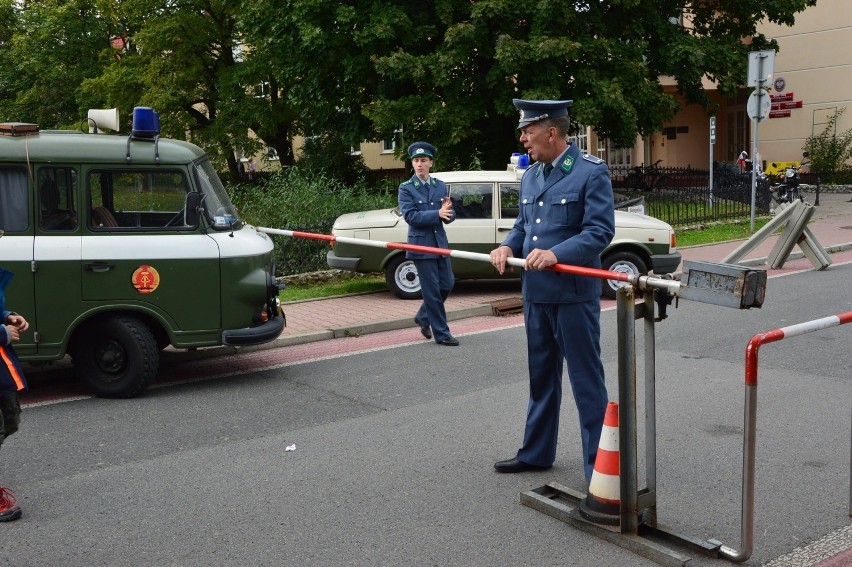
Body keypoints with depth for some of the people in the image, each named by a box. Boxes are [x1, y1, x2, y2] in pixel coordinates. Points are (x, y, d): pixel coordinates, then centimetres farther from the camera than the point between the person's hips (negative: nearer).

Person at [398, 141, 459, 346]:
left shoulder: (440, 186, 9)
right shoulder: (406, 189, -4)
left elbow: (449, 217, 7)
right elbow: (410, 216, -16)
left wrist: (448, 211, -18)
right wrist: (437, 214, -24)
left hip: (440, 243, 5)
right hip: (421, 245, -5)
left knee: (447, 285, 9)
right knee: (432, 290, -1)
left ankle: (423, 316, 33)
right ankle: (441, 334, 8)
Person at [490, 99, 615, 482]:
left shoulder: (591, 172, -10)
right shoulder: (530, 175, 13)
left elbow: (600, 231, -15)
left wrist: (555, 254, -28)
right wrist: (508, 247, -2)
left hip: (574, 295, -8)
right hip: (535, 293, 8)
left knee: (586, 380, 0)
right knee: (541, 377, 19)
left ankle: (598, 464, 10)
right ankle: (536, 453, 32)